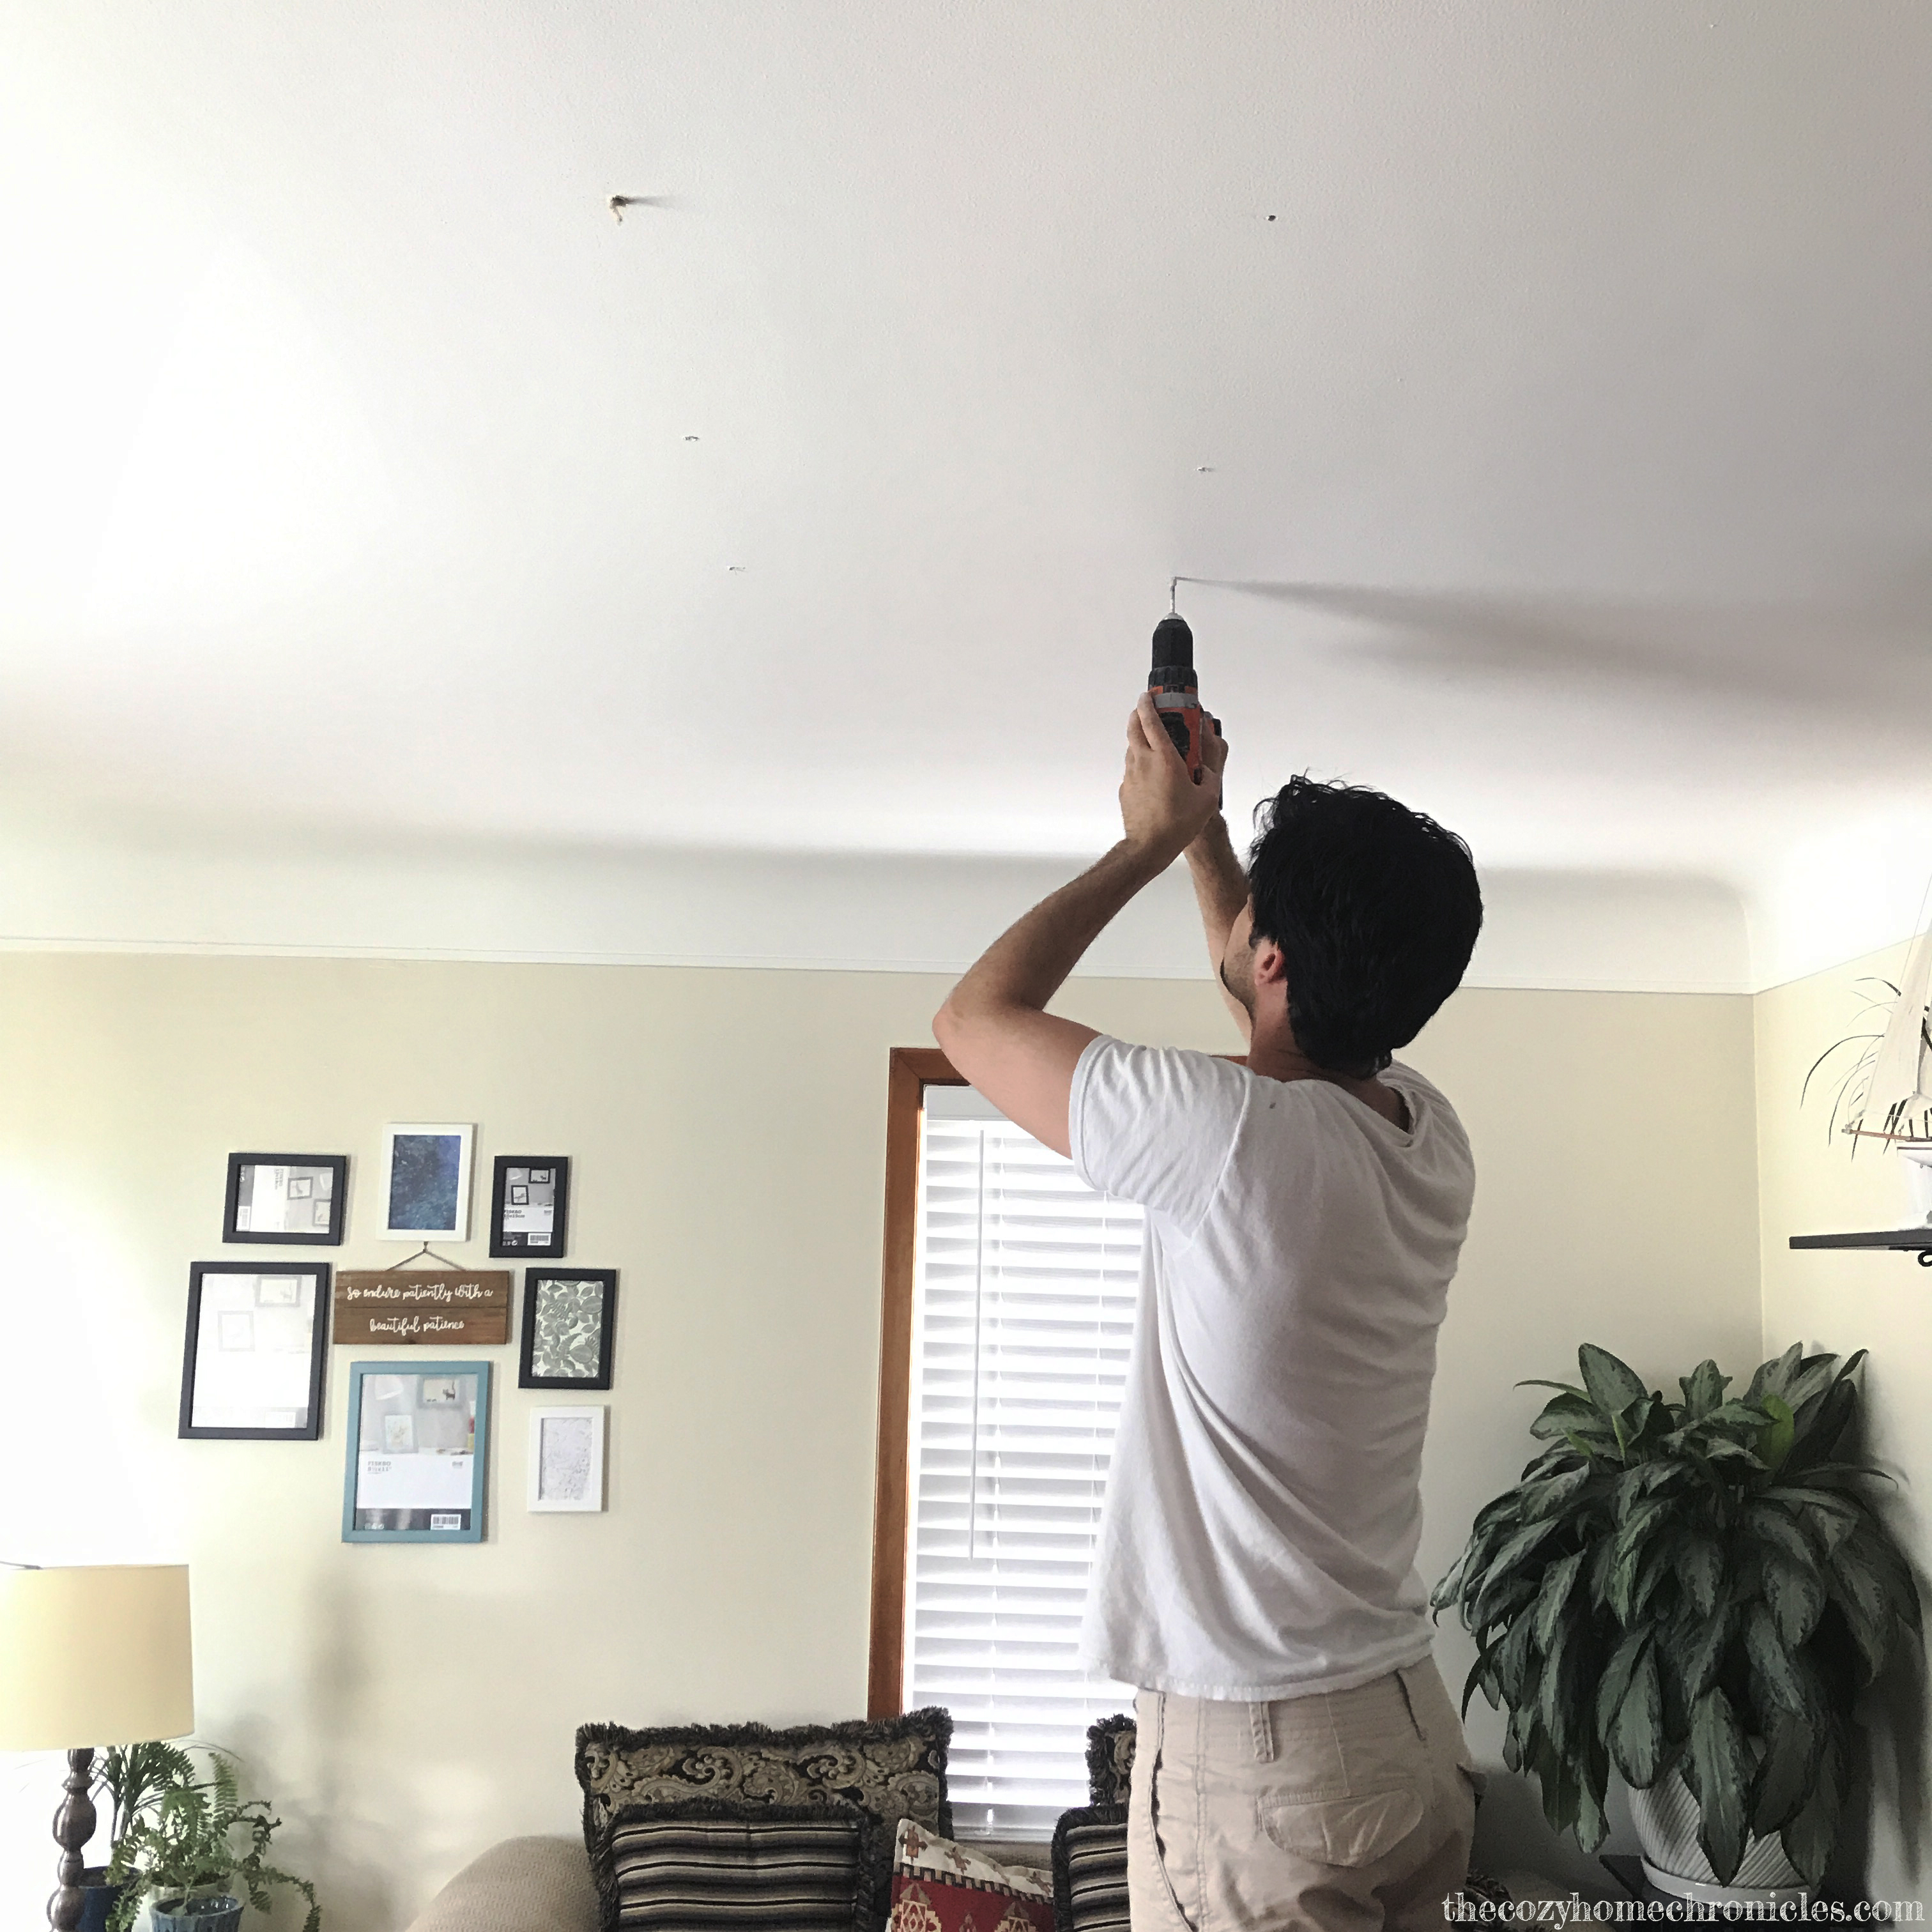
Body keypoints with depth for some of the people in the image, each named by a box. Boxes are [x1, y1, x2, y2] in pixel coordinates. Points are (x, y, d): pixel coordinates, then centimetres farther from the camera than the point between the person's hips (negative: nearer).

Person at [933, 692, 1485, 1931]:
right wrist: (1204, 829, 26)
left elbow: (975, 1016, -6)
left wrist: (1150, 842, 2)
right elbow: (1287, 1007, 24)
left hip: (1258, 1759, -8)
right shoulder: (1433, 1140, 0)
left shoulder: (1232, 1139, -22)